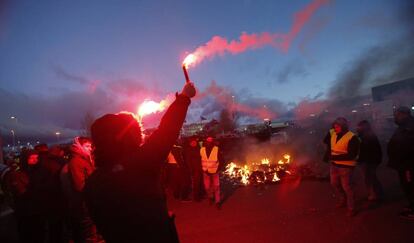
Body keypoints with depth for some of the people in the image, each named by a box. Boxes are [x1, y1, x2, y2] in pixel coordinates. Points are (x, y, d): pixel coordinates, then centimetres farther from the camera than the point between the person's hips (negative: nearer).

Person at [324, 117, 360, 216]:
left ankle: (351, 208, 20)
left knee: (347, 187, 2)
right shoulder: (332, 133, -1)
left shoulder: (352, 137, -19)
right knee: (334, 183, 20)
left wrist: (334, 157, -24)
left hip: (346, 166, -7)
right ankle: (343, 200, 43)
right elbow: (326, 141, 19)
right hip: (334, 164, 7)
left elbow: (351, 155, -23)